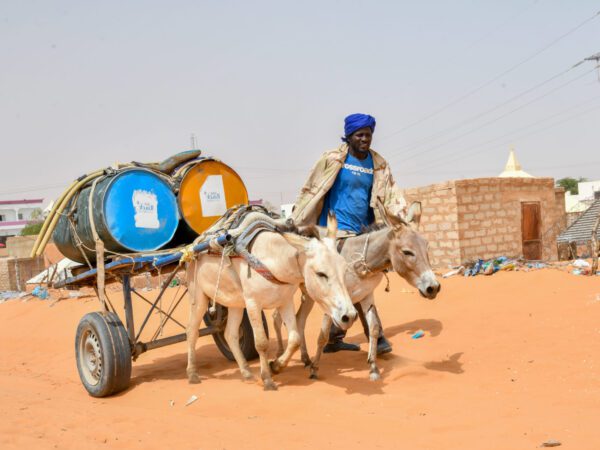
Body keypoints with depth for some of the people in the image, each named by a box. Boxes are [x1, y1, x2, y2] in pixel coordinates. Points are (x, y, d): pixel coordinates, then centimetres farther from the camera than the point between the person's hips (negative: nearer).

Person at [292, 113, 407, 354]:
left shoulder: (378, 164, 8)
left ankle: (334, 339, 22)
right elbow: (311, 190, -1)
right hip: (339, 231, -5)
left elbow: (391, 196, 3)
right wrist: (295, 223, -2)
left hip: (364, 232, 5)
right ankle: (376, 337, -3)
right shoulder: (333, 159, -4)